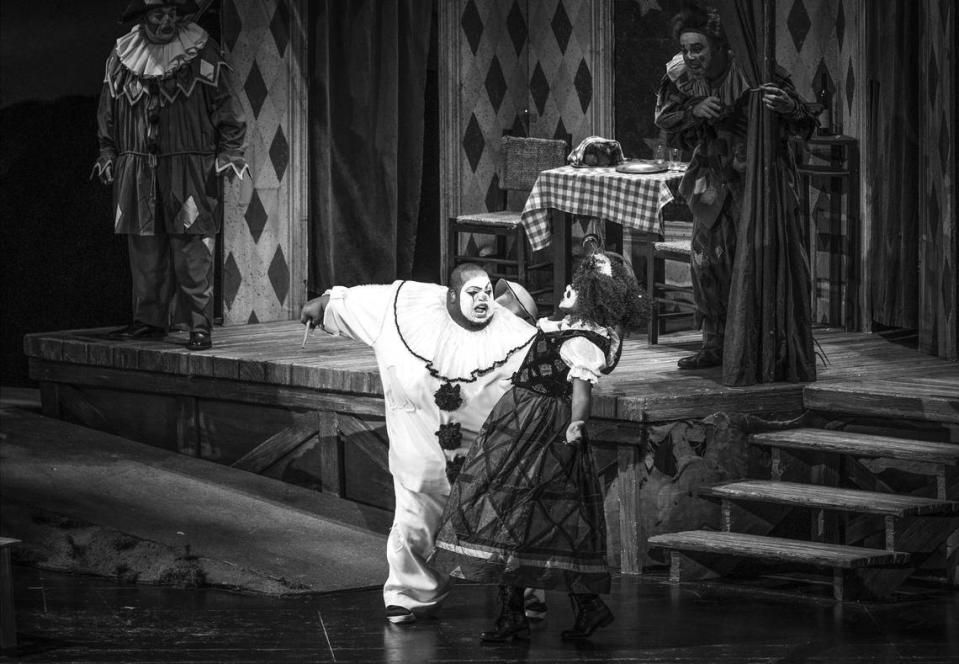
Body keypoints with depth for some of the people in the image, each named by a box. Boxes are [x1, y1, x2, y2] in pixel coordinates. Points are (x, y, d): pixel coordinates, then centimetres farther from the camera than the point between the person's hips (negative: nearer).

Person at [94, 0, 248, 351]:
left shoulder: (202, 53, -1)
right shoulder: (122, 57, 10)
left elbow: (226, 107, -1)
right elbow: (108, 110, 19)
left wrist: (231, 151, -7)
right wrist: (107, 151, 14)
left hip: (190, 166, -4)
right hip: (136, 166, 4)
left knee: (192, 246, -9)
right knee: (144, 246, 6)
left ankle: (199, 325, -8)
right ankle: (149, 319, 15)